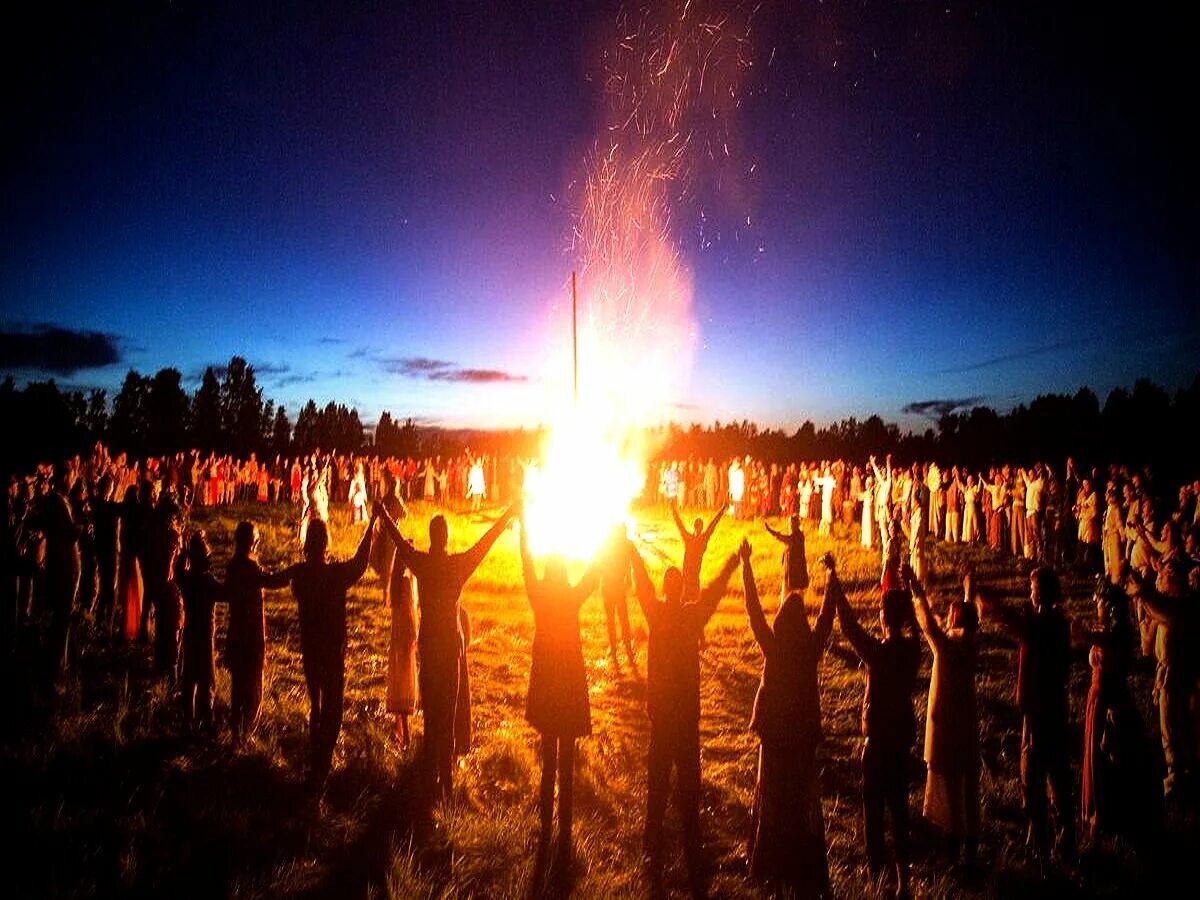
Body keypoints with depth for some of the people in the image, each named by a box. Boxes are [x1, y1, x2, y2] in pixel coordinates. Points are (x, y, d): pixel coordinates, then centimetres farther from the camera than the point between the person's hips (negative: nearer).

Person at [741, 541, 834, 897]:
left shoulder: (773, 646, -17)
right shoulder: (812, 647, -13)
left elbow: (753, 609, -13)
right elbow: (828, 612, -2)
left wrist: (745, 564, -9)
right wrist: (832, 573, 8)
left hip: (774, 734, -1)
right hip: (804, 734, 1)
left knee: (773, 799, 14)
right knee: (803, 801, 14)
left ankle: (776, 868, 24)